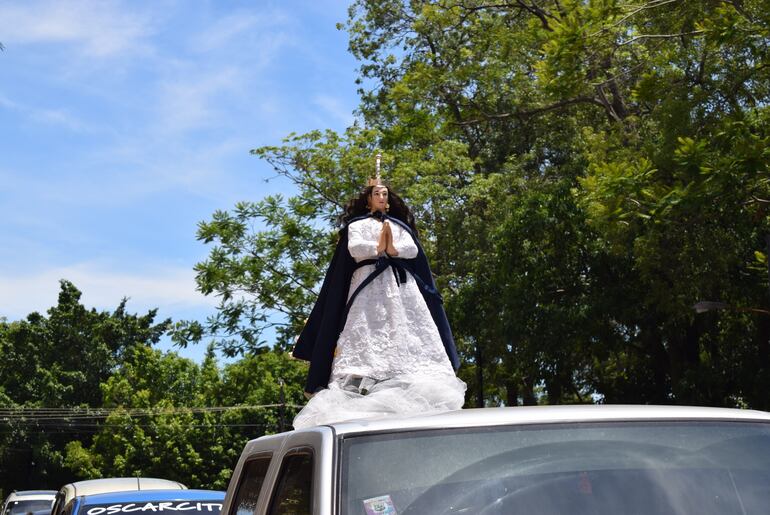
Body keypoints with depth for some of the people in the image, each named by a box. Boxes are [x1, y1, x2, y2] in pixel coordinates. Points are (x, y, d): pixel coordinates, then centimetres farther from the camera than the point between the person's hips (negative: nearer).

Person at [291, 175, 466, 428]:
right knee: (367, 335, -16)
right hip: (369, 285, -3)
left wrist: (393, 248, -9)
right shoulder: (358, 224, 16)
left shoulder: (399, 226, 24)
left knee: (408, 333, -12)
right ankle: (360, 392, -25)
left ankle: (416, 388, -17)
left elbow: (413, 249, 7)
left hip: (401, 285, 3)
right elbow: (354, 248, -4)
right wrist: (379, 248, -5)